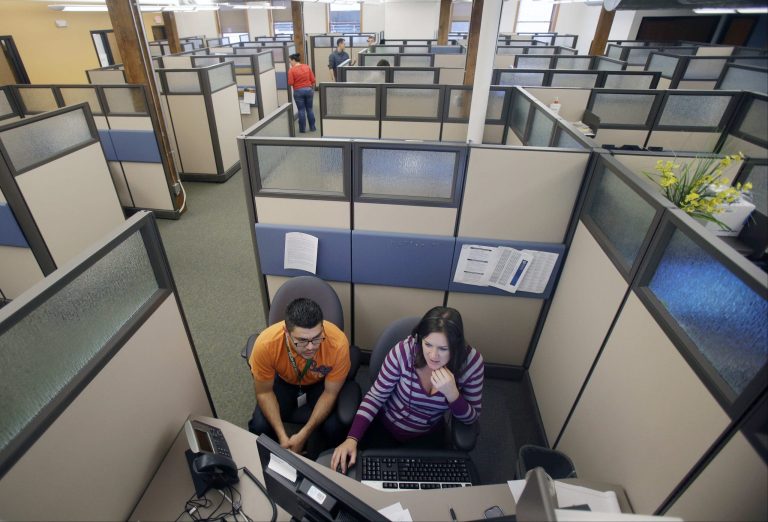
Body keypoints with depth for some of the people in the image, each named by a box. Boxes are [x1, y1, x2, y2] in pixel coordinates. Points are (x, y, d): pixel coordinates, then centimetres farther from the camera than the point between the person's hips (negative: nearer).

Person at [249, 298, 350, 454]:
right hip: (284, 380, 1)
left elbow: (330, 393, -21)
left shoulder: (338, 343, -38)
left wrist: (304, 434, -24)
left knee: (335, 428, -22)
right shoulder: (266, 343, -35)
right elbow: (264, 392, -17)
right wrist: (282, 435, -24)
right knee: (259, 427, -18)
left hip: (320, 382, -1)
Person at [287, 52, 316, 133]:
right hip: (308, 89, 3)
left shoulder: (292, 70, -9)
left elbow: (290, 83, -12)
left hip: (298, 91, -3)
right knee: (310, 109, 12)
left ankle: (302, 129, 10)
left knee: (301, 110, 4)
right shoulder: (307, 67, 2)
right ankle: (312, 127, 16)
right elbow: (313, 80, 2)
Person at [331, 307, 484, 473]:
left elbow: (471, 417, -13)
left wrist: (452, 393, -34)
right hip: (385, 427, -1)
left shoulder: (472, 361, -25)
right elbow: (375, 396, -17)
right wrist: (352, 438, -29)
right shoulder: (404, 350, -30)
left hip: (427, 436, 1)